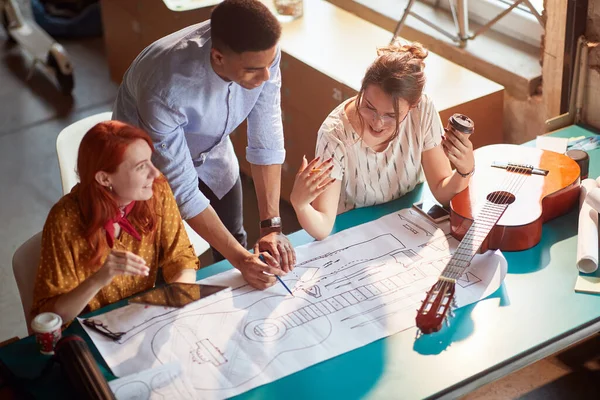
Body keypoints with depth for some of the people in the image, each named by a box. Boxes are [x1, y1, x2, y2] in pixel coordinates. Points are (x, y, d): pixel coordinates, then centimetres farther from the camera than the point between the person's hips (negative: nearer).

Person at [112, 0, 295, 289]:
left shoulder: (261, 53, -31)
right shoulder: (165, 89, -43)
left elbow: (266, 138, -21)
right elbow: (181, 187, -35)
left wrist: (271, 226, -26)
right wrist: (239, 258, -34)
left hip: (211, 150, 4)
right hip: (151, 160, -4)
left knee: (234, 241, 14)